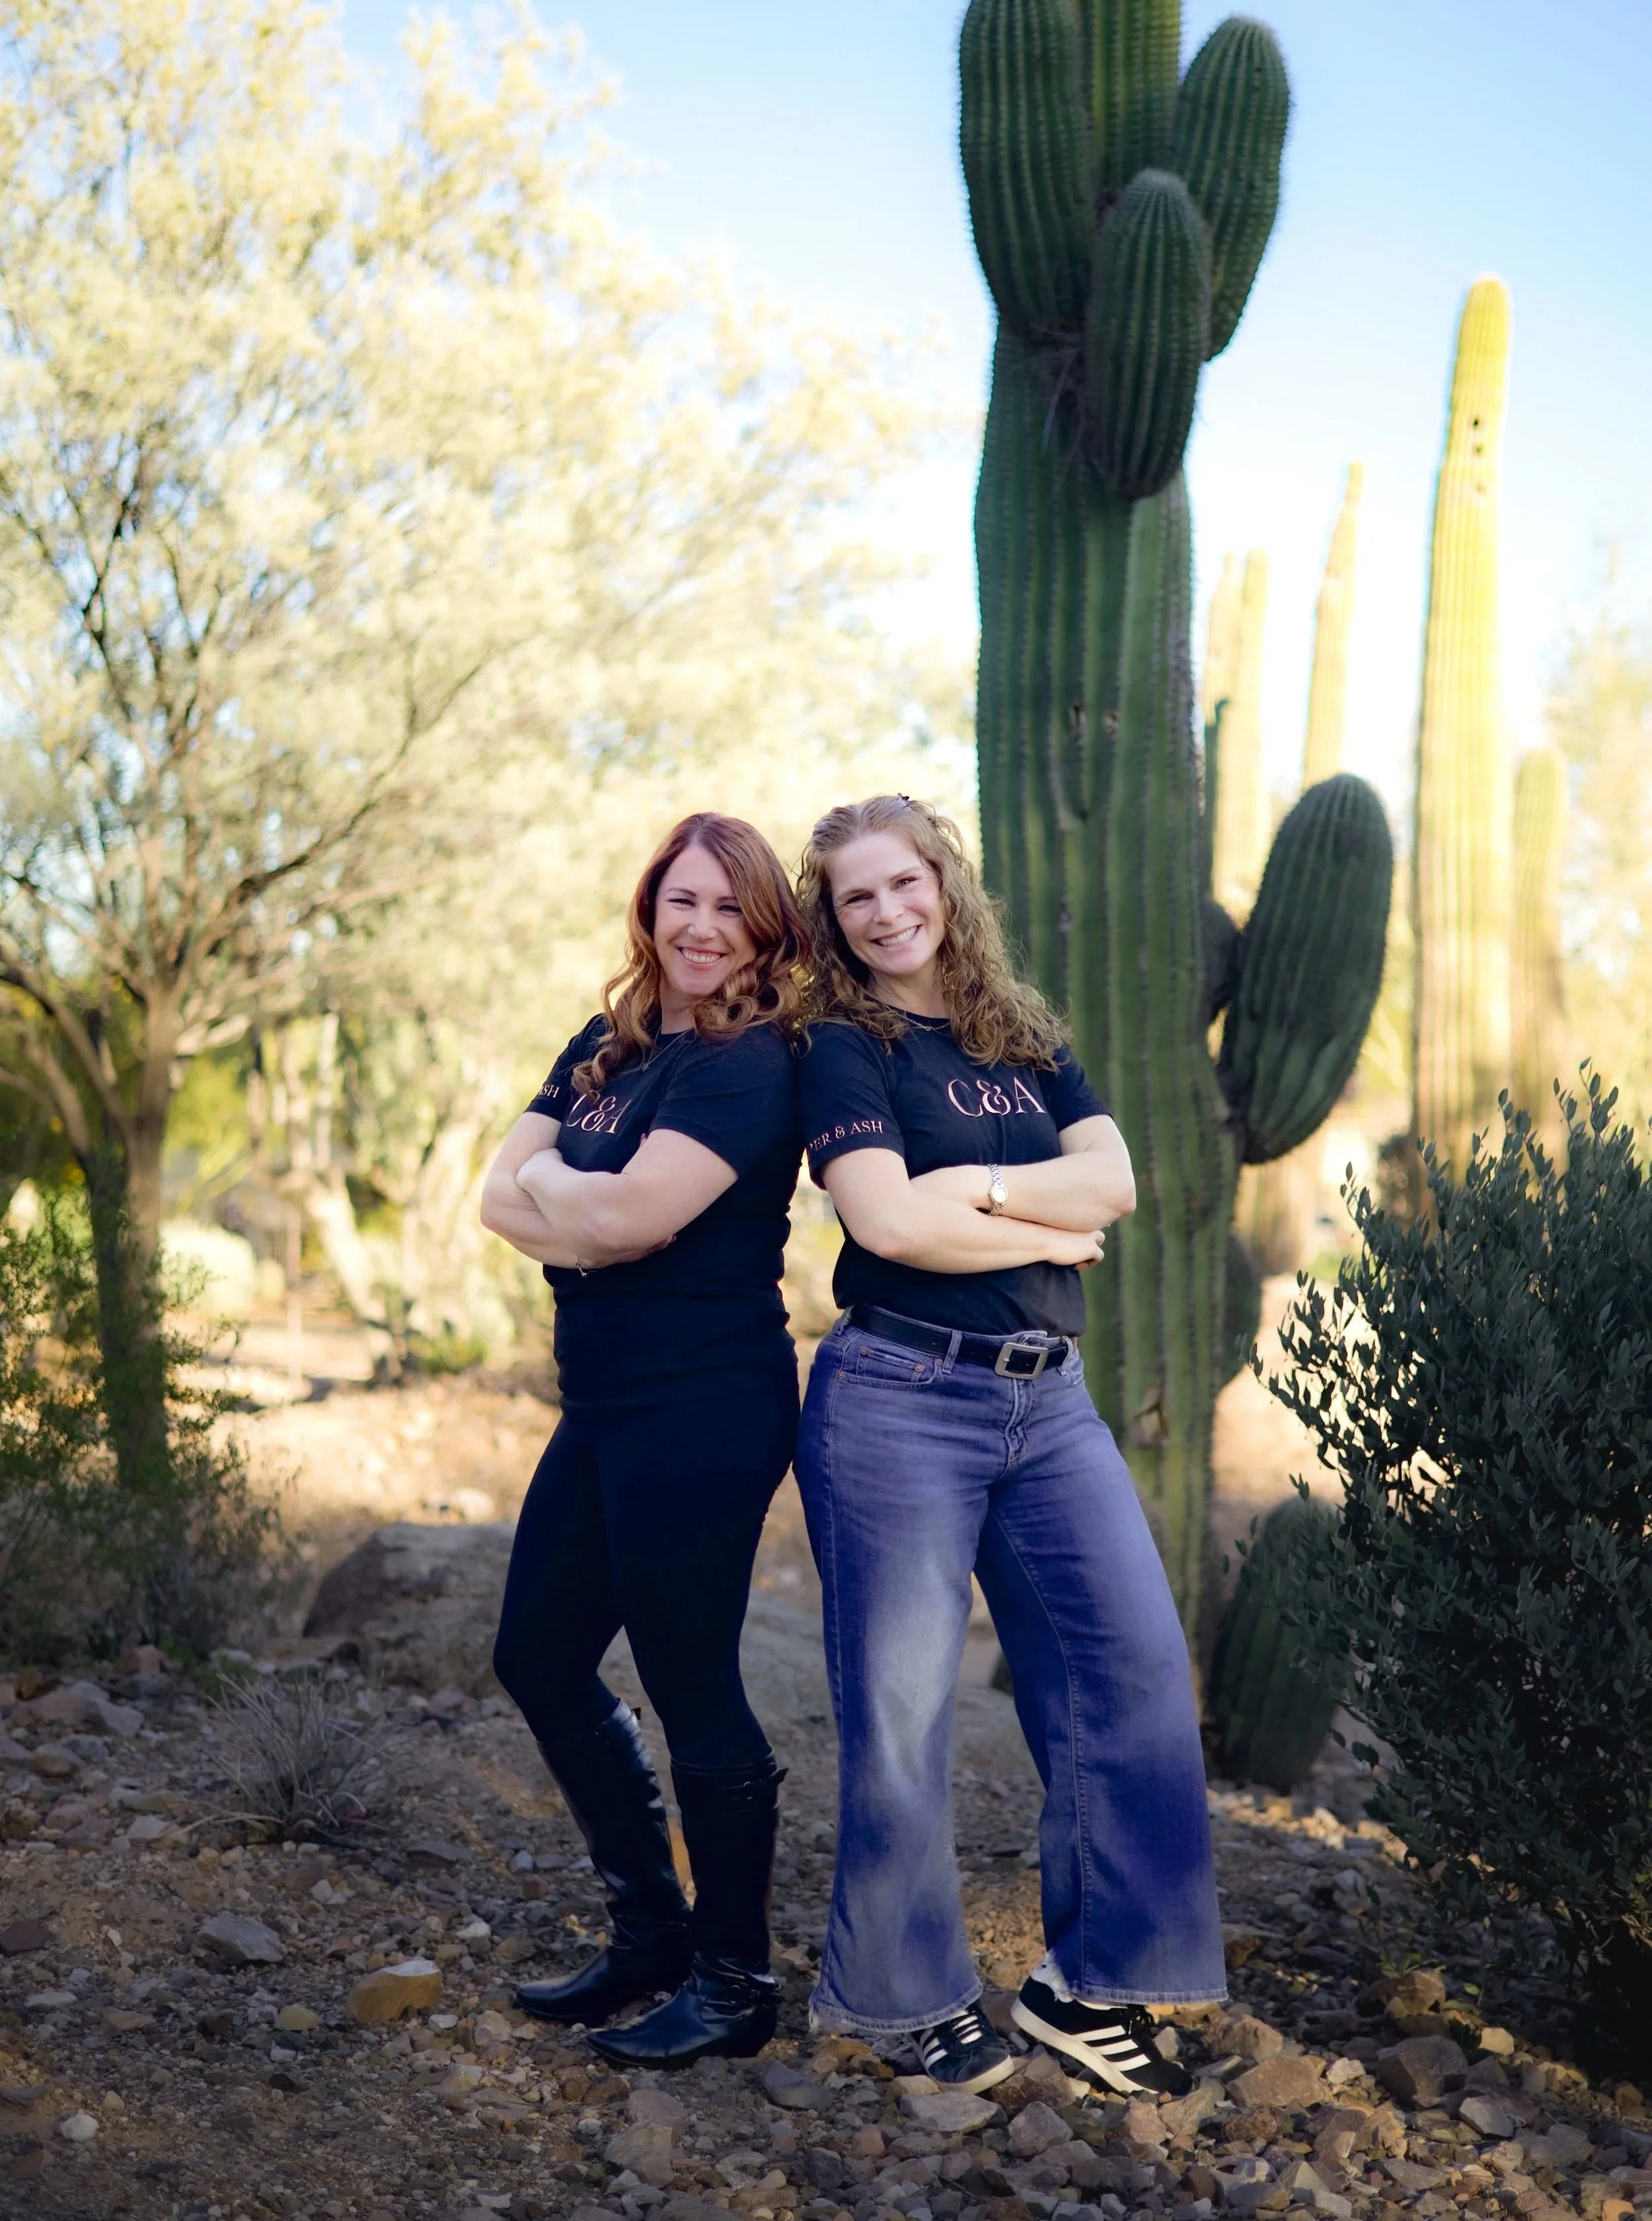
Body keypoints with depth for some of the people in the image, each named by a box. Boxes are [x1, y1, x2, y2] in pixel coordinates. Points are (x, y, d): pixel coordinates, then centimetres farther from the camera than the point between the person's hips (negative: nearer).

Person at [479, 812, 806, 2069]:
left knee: (691, 1688, -2)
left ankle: (735, 1986, 16)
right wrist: (595, 1217, -13)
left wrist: (549, 1187, -4)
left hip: (705, 1409, -9)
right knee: (541, 1659, 16)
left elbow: (636, 1215, -23)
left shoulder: (753, 1063, -13)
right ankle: (651, 1932, 32)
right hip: (605, 1402, 9)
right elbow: (499, 1198, 5)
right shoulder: (607, 1048, 13)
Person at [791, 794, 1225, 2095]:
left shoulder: (1028, 1041, 16)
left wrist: (970, 1183, -11)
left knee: (1138, 1669, -2)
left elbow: (1114, 1179, 1)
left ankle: (1087, 1981, 10)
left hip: (1049, 1400, 5)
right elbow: (889, 1222, -14)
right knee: (901, 1704, 0)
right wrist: (1051, 1234, -4)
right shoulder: (843, 1049, 0)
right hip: (901, 1395, -5)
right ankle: (915, 1995, 18)